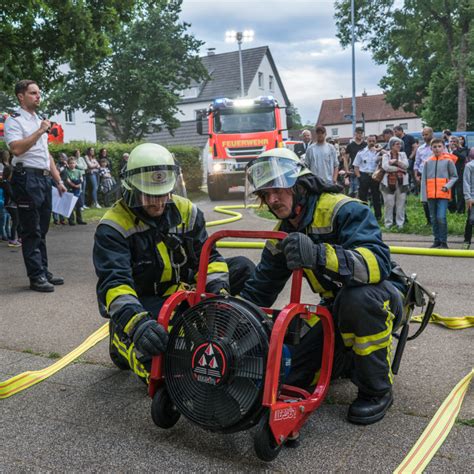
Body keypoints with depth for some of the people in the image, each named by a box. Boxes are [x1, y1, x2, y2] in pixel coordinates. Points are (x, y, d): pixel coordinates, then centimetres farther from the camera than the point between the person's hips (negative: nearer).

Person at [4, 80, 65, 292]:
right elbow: (16, 149, -20)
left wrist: (58, 181, 19)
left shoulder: (39, 121, 22)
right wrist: (39, 132, -17)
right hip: (27, 178, -8)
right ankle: (36, 277, 0)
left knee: (42, 230, 12)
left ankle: (44, 271, 19)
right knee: (31, 231, -4)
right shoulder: (14, 120, -4)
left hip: (44, 179, 8)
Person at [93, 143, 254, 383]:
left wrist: (218, 291, -23)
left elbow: (207, 257, -2)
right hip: (141, 306, -5)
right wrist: (137, 322, -48)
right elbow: (114, 283, -29)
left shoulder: (186, 211, -1)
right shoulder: (114, 226, -17)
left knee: (242, 267, -8)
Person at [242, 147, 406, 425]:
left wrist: (319, 254, -54)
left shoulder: (343, 210, -23)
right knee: (291, 376, -4)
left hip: (384, 298, -6)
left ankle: (377, 390, -17)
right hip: (337, 308, 6)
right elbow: (260, 288, 5)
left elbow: (379, 263, -39)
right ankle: (351, 357, 23)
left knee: (359, 296, -41)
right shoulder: (284, 234, 0)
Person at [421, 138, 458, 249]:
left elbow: (454, 176, 6)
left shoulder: (448, 161, 0)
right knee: (434, 219, 9)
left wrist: (447, 186, -12)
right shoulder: (428, 162, 7)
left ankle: (443, 242, -3)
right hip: (431, 195, 3)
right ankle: (437, 241, 19)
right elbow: (424, 179, 8)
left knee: (441, 217, -13)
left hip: (443, 194, -3)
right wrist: (424, 196, 2)